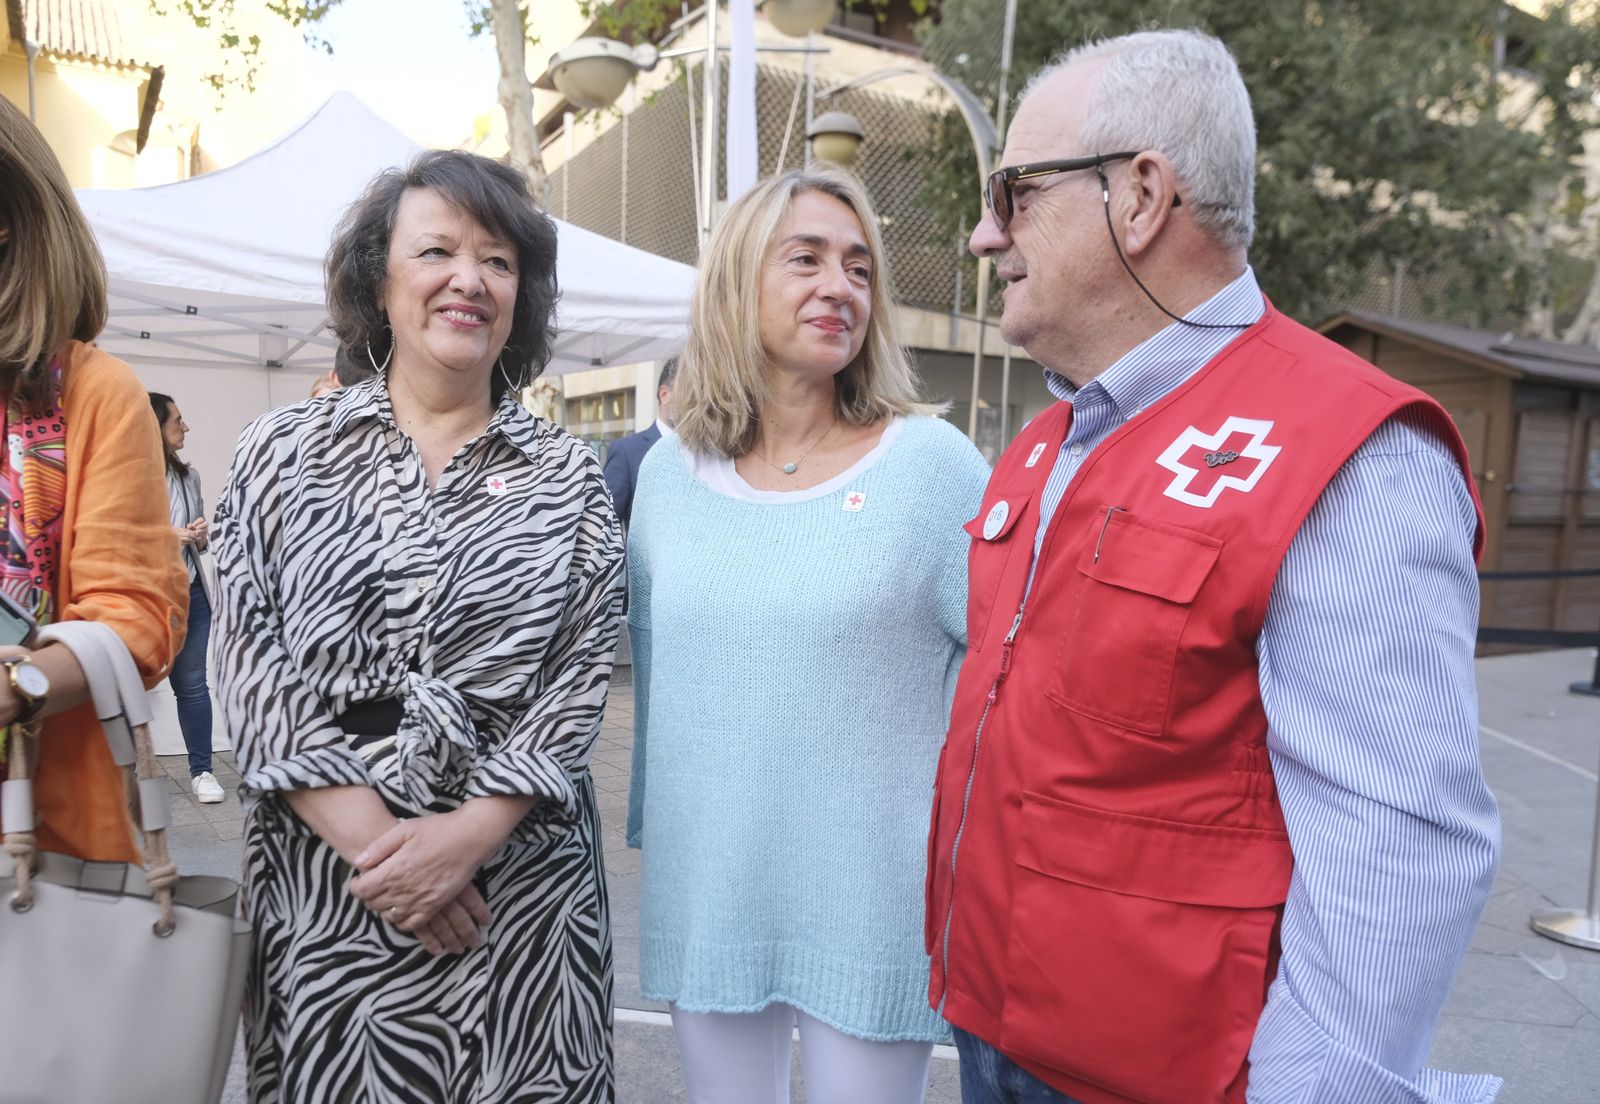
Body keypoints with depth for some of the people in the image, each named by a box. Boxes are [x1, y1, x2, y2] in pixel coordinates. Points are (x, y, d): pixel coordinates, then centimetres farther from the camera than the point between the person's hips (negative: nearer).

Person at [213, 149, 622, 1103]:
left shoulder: (569, 476, 2)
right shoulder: (284, 451, 3)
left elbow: (582, 672, -3)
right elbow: (253, 663, -3)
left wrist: (469, 833, -14)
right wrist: (372, 838, -12)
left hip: (520, 879, 0)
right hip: (318, 875, 1)